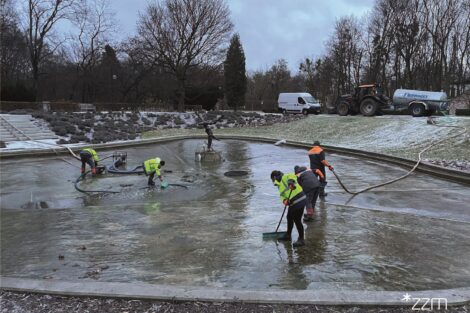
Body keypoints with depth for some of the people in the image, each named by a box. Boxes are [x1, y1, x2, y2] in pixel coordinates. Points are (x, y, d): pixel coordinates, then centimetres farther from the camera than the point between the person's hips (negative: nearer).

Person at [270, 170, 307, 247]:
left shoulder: (285, 178, -8)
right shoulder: (280, 185, 20)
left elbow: (292, 176, -28)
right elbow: (282, 195, 8)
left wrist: (291, 182, -47)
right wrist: (284, 200, -13)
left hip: (299, 201, -10)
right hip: (293, 203, 10)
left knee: (297, 220, -3)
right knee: (289, 218, 21)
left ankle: (301, 240, 9)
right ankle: (288, 235, 37)